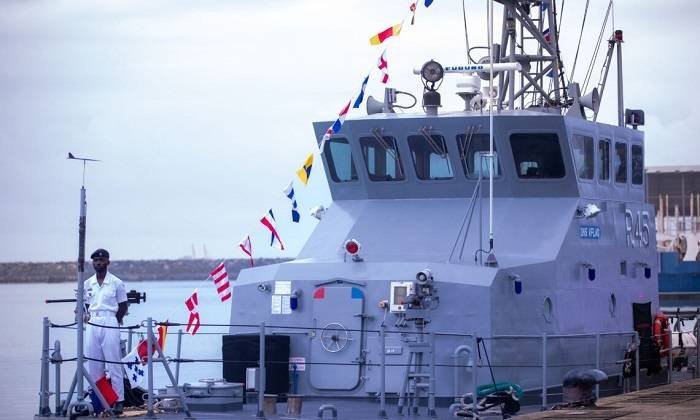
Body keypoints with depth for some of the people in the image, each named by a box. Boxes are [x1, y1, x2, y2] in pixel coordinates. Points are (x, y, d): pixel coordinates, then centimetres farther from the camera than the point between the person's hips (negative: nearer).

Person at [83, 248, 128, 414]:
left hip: (110, 323, -4)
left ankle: (119, 400, -4)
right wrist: (88, 316, 6)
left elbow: (123, 306, 4)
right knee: (93, 364, 5)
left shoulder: (116, 283, -1)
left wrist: (114, 322, 0)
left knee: (114, 363, -6)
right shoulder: (87, 284, 11)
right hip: (92, 325, 4)